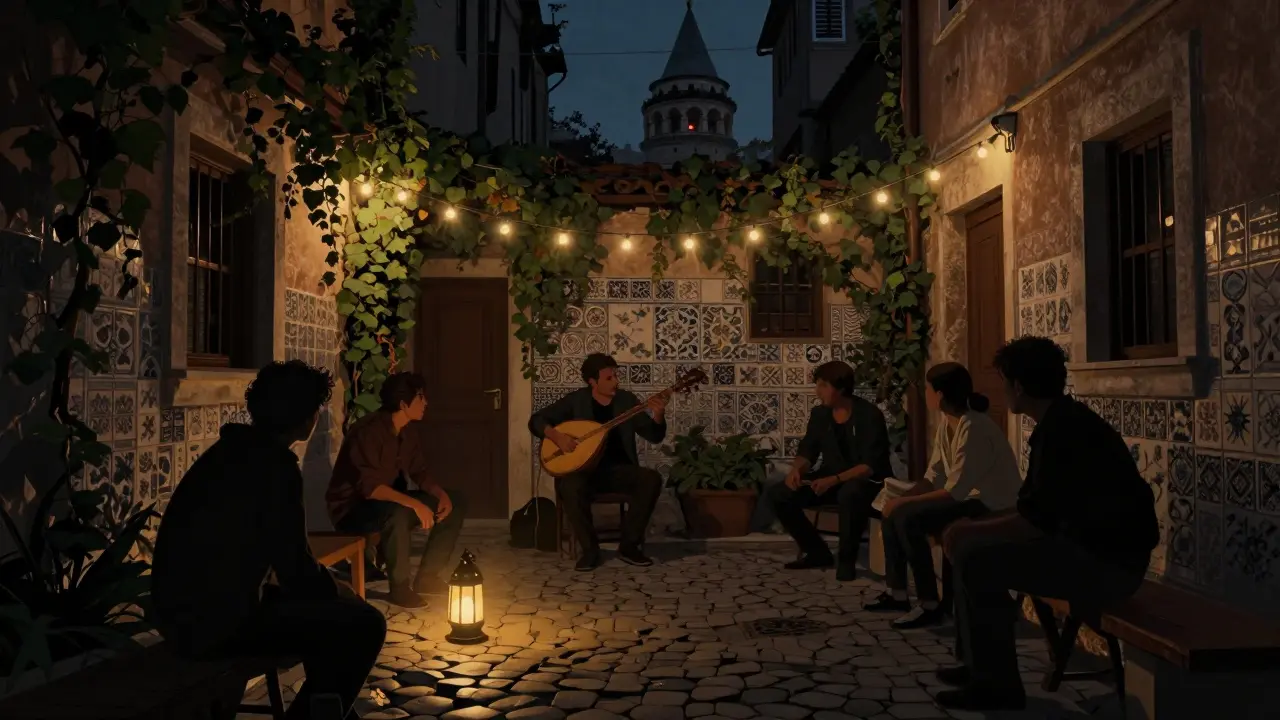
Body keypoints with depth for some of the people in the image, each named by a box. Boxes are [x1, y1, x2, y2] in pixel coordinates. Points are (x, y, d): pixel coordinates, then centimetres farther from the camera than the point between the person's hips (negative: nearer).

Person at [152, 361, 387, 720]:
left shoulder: (235, 449, 11)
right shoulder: (274, 465, -18)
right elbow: (295, 570, -17)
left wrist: (333, 588, 19)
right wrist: (340, 592, 3)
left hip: (189, 608, 10)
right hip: (217, 620, -10)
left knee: (332, 607, 22)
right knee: (365, 623, -9)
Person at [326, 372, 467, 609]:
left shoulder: (408, 431, 1)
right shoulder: (369, 430, -25)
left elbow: (419, 473, 8)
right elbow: (368, 487, -34)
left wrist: (441, 494, -12)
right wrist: (415, 504, -40)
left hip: (391, 500, 9)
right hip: (353, 509, -9)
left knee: (455, 501, 1)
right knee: (399, 512, -40)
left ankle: (427, 576, 5)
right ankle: (399, 586, -19)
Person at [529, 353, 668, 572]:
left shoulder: (627, 400, 6)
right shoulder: (576, 400, 2)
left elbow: (654, 436, 2)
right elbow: (536, 421, 3)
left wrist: (658, 415, -19)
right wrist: (557, 436, -16)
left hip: (619, 469, 2)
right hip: (584, 469, -2)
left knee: (652, 479, -27)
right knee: (570, 487, -36)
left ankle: (629, 545, -14)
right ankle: (590, 550, -16)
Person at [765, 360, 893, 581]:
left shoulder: (869, 416, -17)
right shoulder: (819, 414, 1)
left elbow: (871, 465, -23)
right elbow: (807, 450, 8)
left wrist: (835, 480, -35)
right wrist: (796, 470, -16)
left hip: (867, 481, -6)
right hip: (830, 479, 7)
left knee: (849, 494, -43)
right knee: (777, 494, -11)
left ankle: (847, 559, -19)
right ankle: (818, 552, 4)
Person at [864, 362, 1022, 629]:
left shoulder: (974, 429, -25)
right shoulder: (946, 420, 3)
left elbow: (955, 491, -25)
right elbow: (934, 475, 7)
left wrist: (905, 502, -19)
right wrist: (902, 499, -5)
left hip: (992, 505, -9)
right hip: (966, 494, 9)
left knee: (906, 517, -23)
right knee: (893, 510, 2)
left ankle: (931, 605, -13)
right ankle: (897, 593, 11)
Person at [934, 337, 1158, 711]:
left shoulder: (1065, 429, -21)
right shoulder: (1060, 422, 10)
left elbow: (1037, 520, -22)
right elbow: (1033, 507, 16)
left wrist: (971, 529, -10)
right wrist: (974, 526, 7)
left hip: (1109, 561, -10)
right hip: (1089, 545, 10)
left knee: (977, 562, -17)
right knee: (971, 548, 9)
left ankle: (998, 684, -3)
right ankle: (978, 662, 18)